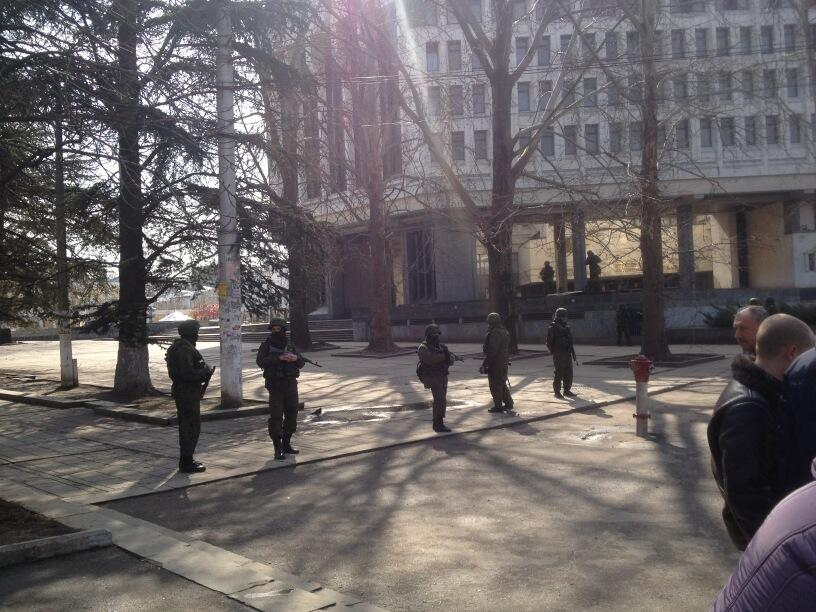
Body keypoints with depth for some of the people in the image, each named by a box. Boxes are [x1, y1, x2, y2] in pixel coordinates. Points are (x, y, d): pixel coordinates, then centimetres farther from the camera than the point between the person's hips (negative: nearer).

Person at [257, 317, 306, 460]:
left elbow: (302, 363, 13)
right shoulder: (266, 345, 0)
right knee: (276, 417, -9)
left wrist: (296, 358, -10)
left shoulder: (289, 345, 11)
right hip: (275, 386, -5)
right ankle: (278, 449, -5)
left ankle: (286, 444, 24)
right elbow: (260, 362, -17)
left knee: (292, 415, 10)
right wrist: (279, 358, -25)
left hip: (291, 384, 5)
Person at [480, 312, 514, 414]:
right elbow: (508, 349, 19)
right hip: (504, 363, 10)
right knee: (502, 384, 20)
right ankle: (508, 403, 24)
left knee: (495, 386, -1)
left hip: (495, 364, -10)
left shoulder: (494, 334, -21)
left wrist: (484, 365, -20)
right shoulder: (505, 332, 11)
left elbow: (491, 352, -24)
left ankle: (498, 406, 4)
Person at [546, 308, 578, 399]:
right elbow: (549, 342, -9)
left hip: (568, 354, 7)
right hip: (559, 355, -7)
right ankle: (557, 392, 3)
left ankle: (567, 390, 18)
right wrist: (554, 353, -11)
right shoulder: (553, 328, -7)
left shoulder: (566, 327, 15)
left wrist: (574, 355, 18)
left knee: (568, 374, 8)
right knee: (558, 374, -5)